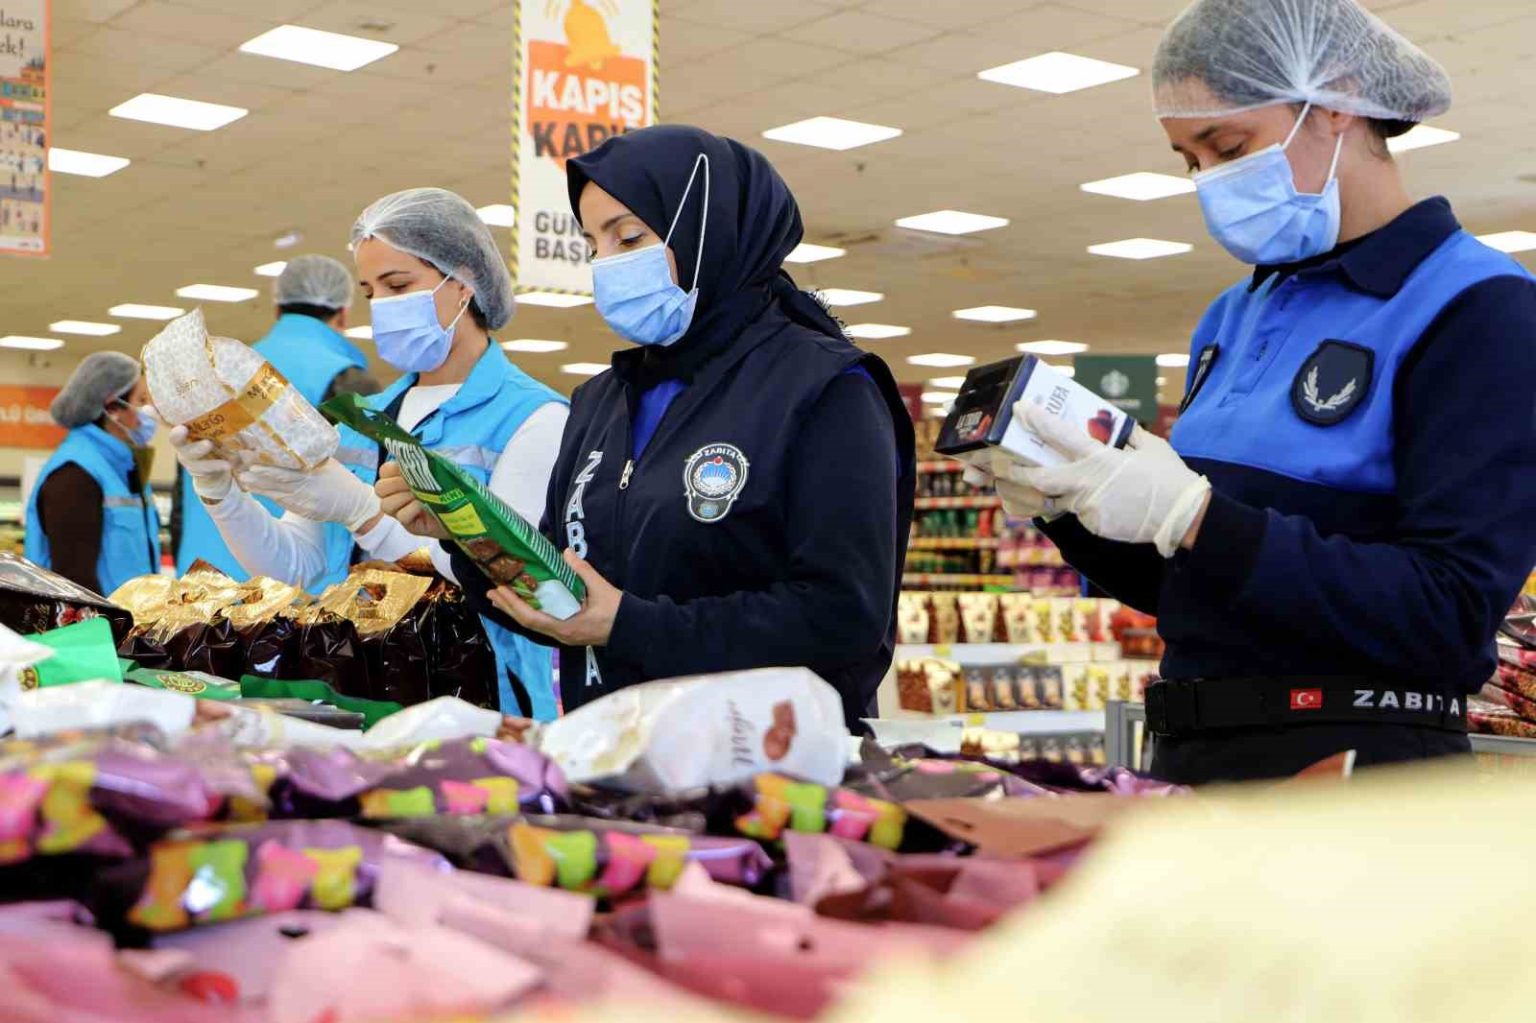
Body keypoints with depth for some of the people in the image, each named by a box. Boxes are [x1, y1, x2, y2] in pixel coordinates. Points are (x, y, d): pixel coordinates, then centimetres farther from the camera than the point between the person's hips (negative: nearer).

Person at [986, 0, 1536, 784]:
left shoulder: (1472, 308, -10)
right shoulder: (1235, 319, 11)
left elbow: (1450, 616, -20)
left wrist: (1192, 516, -24)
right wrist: (1070, 507, -3)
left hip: (1359, 776, -6)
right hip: (1191, 754, 7)